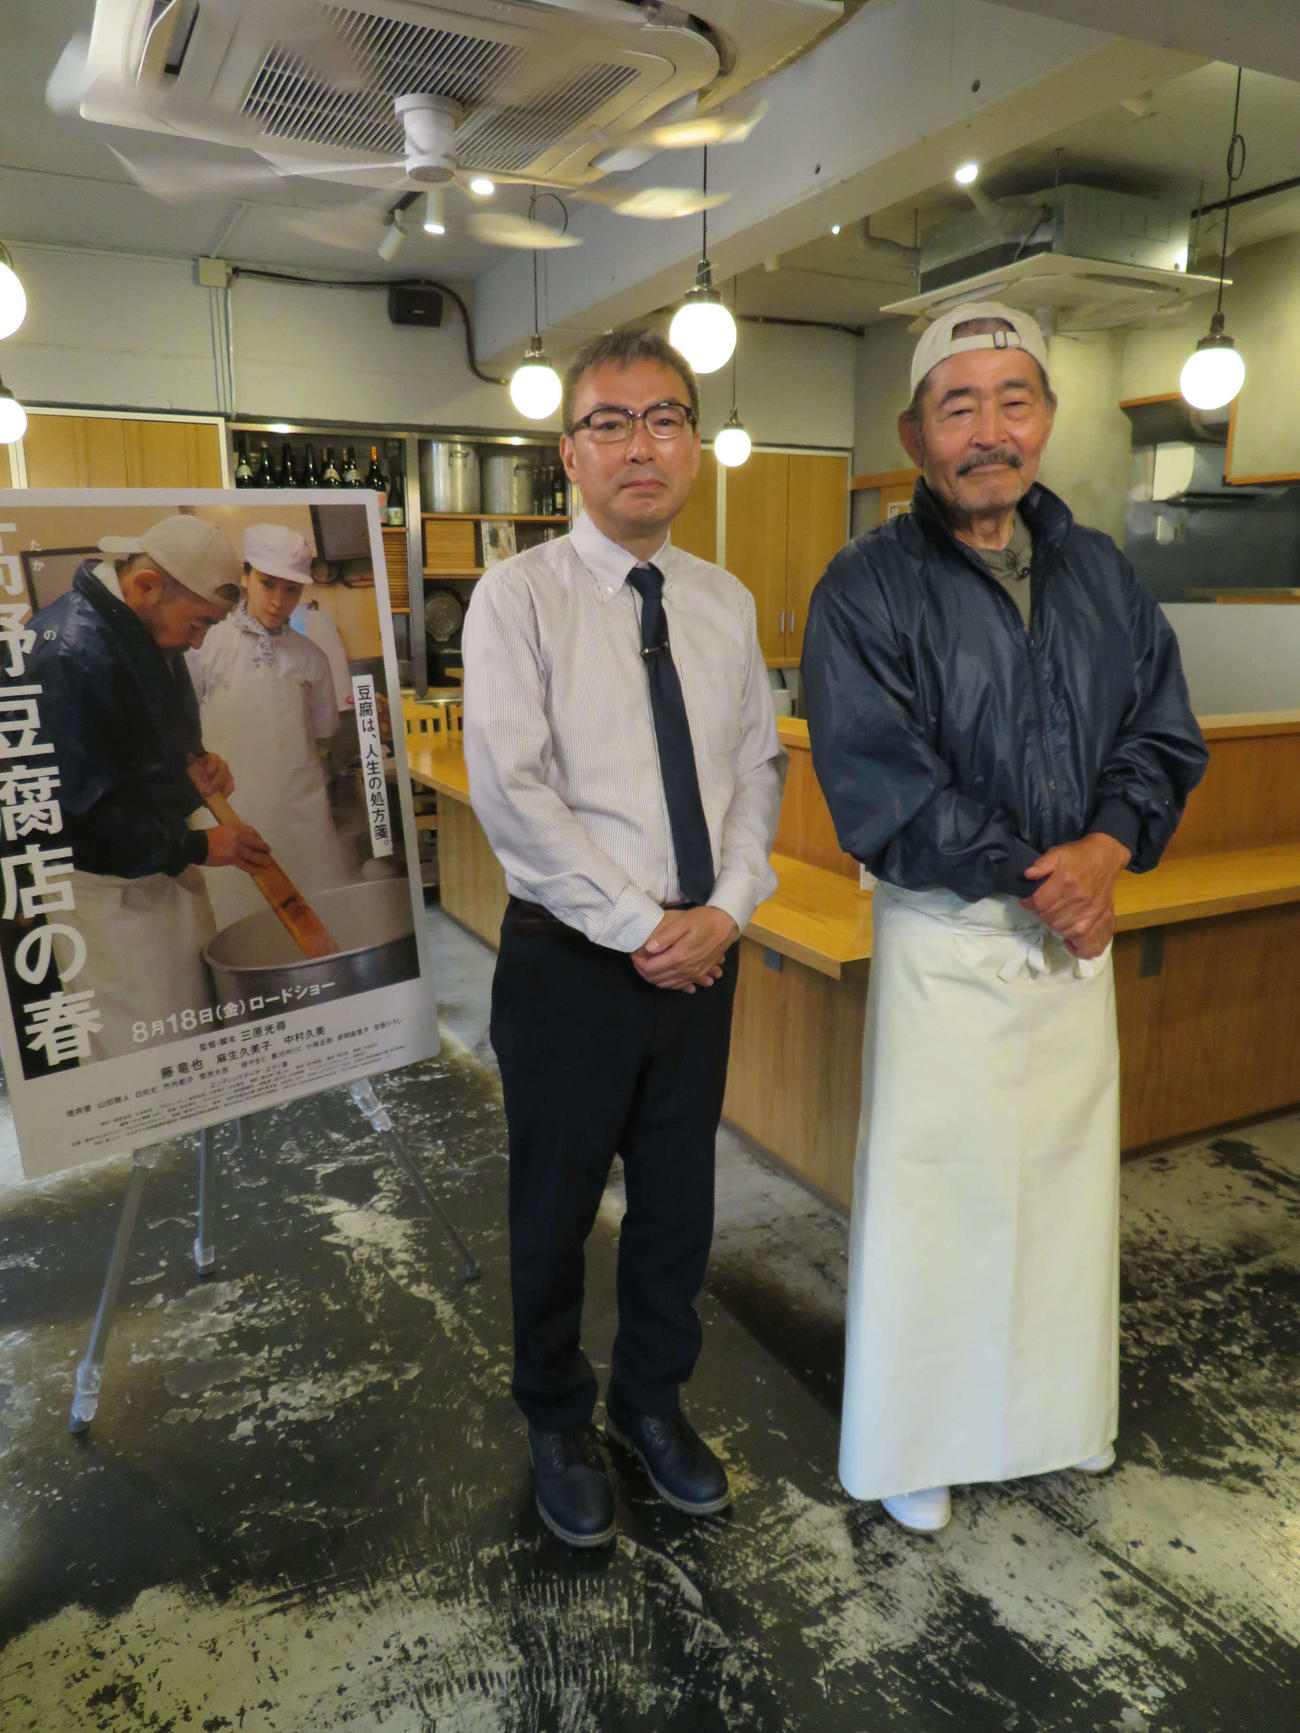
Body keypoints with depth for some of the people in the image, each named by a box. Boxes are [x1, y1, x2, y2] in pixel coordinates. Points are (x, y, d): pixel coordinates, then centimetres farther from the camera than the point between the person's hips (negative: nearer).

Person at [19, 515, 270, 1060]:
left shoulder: (150, 630, 6)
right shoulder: (66, 654, -25)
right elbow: (76, 812, -25)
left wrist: (197, 763, 0)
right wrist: (197, 847, -19)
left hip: (166, 865, 9)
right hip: (108, 887, -9)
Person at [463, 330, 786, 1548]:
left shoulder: (726, 603, 7)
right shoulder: (519, 597, -9)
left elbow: (758, 767, 7)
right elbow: (510, 793, -17)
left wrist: (726, 909, -9)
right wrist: (644, 929, -16)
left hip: (702, 954, 5)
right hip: (572, 959, -4)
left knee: (678, 1204, 18)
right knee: (556, 1211, 14)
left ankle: (652, 1401, 44)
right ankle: (556, 1424, 40)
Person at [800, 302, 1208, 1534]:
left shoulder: (1100, 573, 8)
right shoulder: (868, 587, -11)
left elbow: (1164, 736, 7)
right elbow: (879, 786, -18)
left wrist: (1109, 847, -12)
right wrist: (1036, 880, -16)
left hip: (1077, 935, 6)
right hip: (946, 940, -5)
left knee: (1068, 1183, 18)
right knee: (932, 1192, 7)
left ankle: (1051, 1414, 43)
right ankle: (911, 1445, 31)